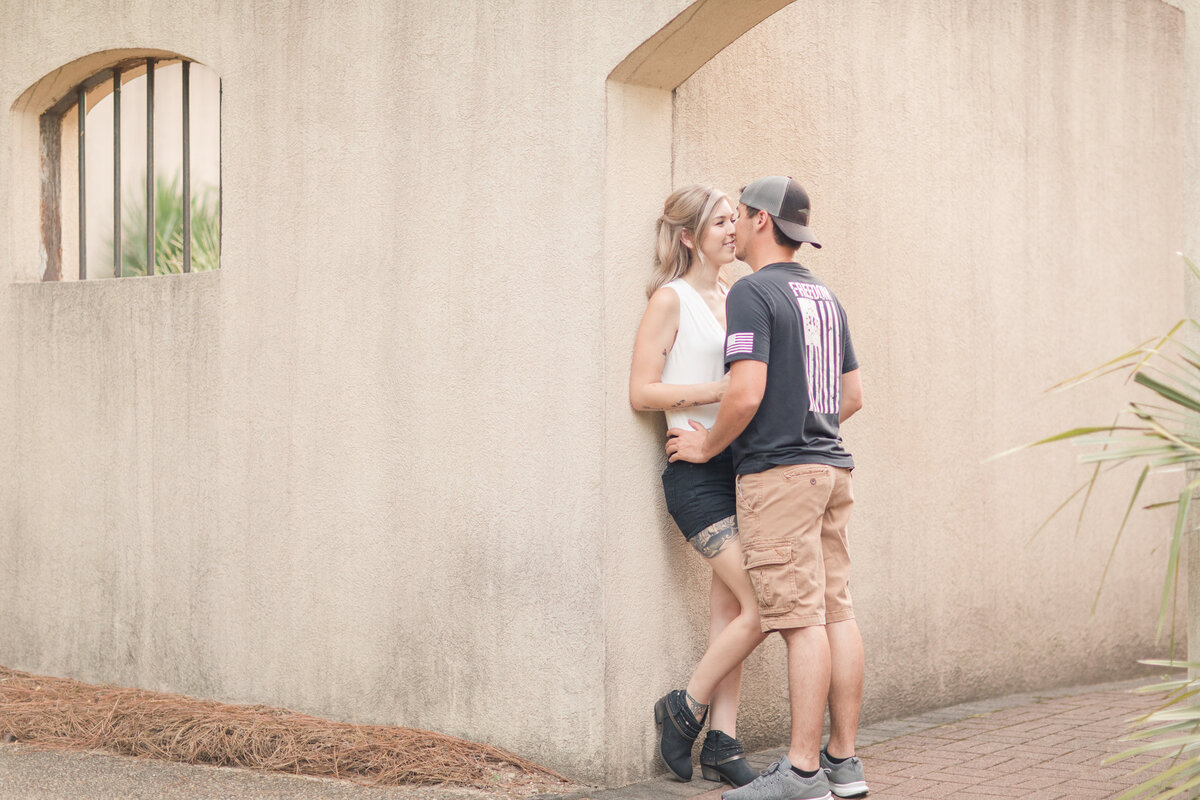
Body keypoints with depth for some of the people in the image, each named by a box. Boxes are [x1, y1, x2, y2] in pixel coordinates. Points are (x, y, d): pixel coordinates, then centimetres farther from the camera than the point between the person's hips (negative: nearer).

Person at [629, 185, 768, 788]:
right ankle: (684, 709, 5)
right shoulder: (672, 298, -5)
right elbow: (642, 392, -11)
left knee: (731, 608, 6)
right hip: (697, 471, -7)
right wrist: (722, 390, -17)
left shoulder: (732, 298, 17)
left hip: (739, 465, 7)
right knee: (763, 605, -13)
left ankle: (723, 745, 11)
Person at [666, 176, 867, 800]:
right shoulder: (825, 297, 17)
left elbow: (746, 393, -19)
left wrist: (706, 445, -4)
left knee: (803, 619, -9)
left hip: (778, 472, -9)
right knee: (836, 612, 7)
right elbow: (852, 395, 20)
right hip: (830, 466, 9)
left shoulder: (752, 292, -10)